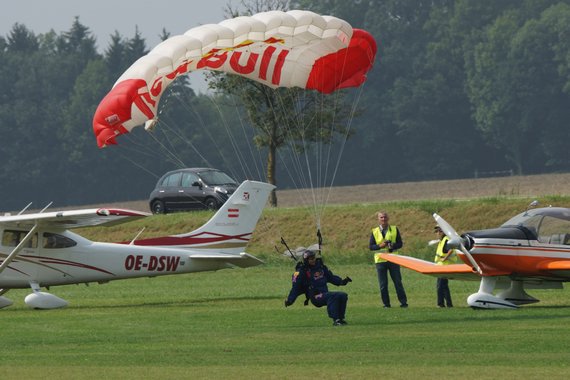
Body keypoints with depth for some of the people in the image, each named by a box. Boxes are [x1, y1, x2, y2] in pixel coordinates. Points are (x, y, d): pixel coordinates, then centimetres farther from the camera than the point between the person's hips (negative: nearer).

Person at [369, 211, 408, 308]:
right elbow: (371, 246, 2)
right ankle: (386, 303, 8)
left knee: (398, 282, 1)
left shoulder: (394, 230, 5)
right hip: (380, 260, 0)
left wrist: (393, 246, -16)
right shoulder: (374, 232, 5)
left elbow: (400, 244, 4)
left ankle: (403, 302, 7)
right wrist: (380, 246, -16)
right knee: (383, 284, 1)